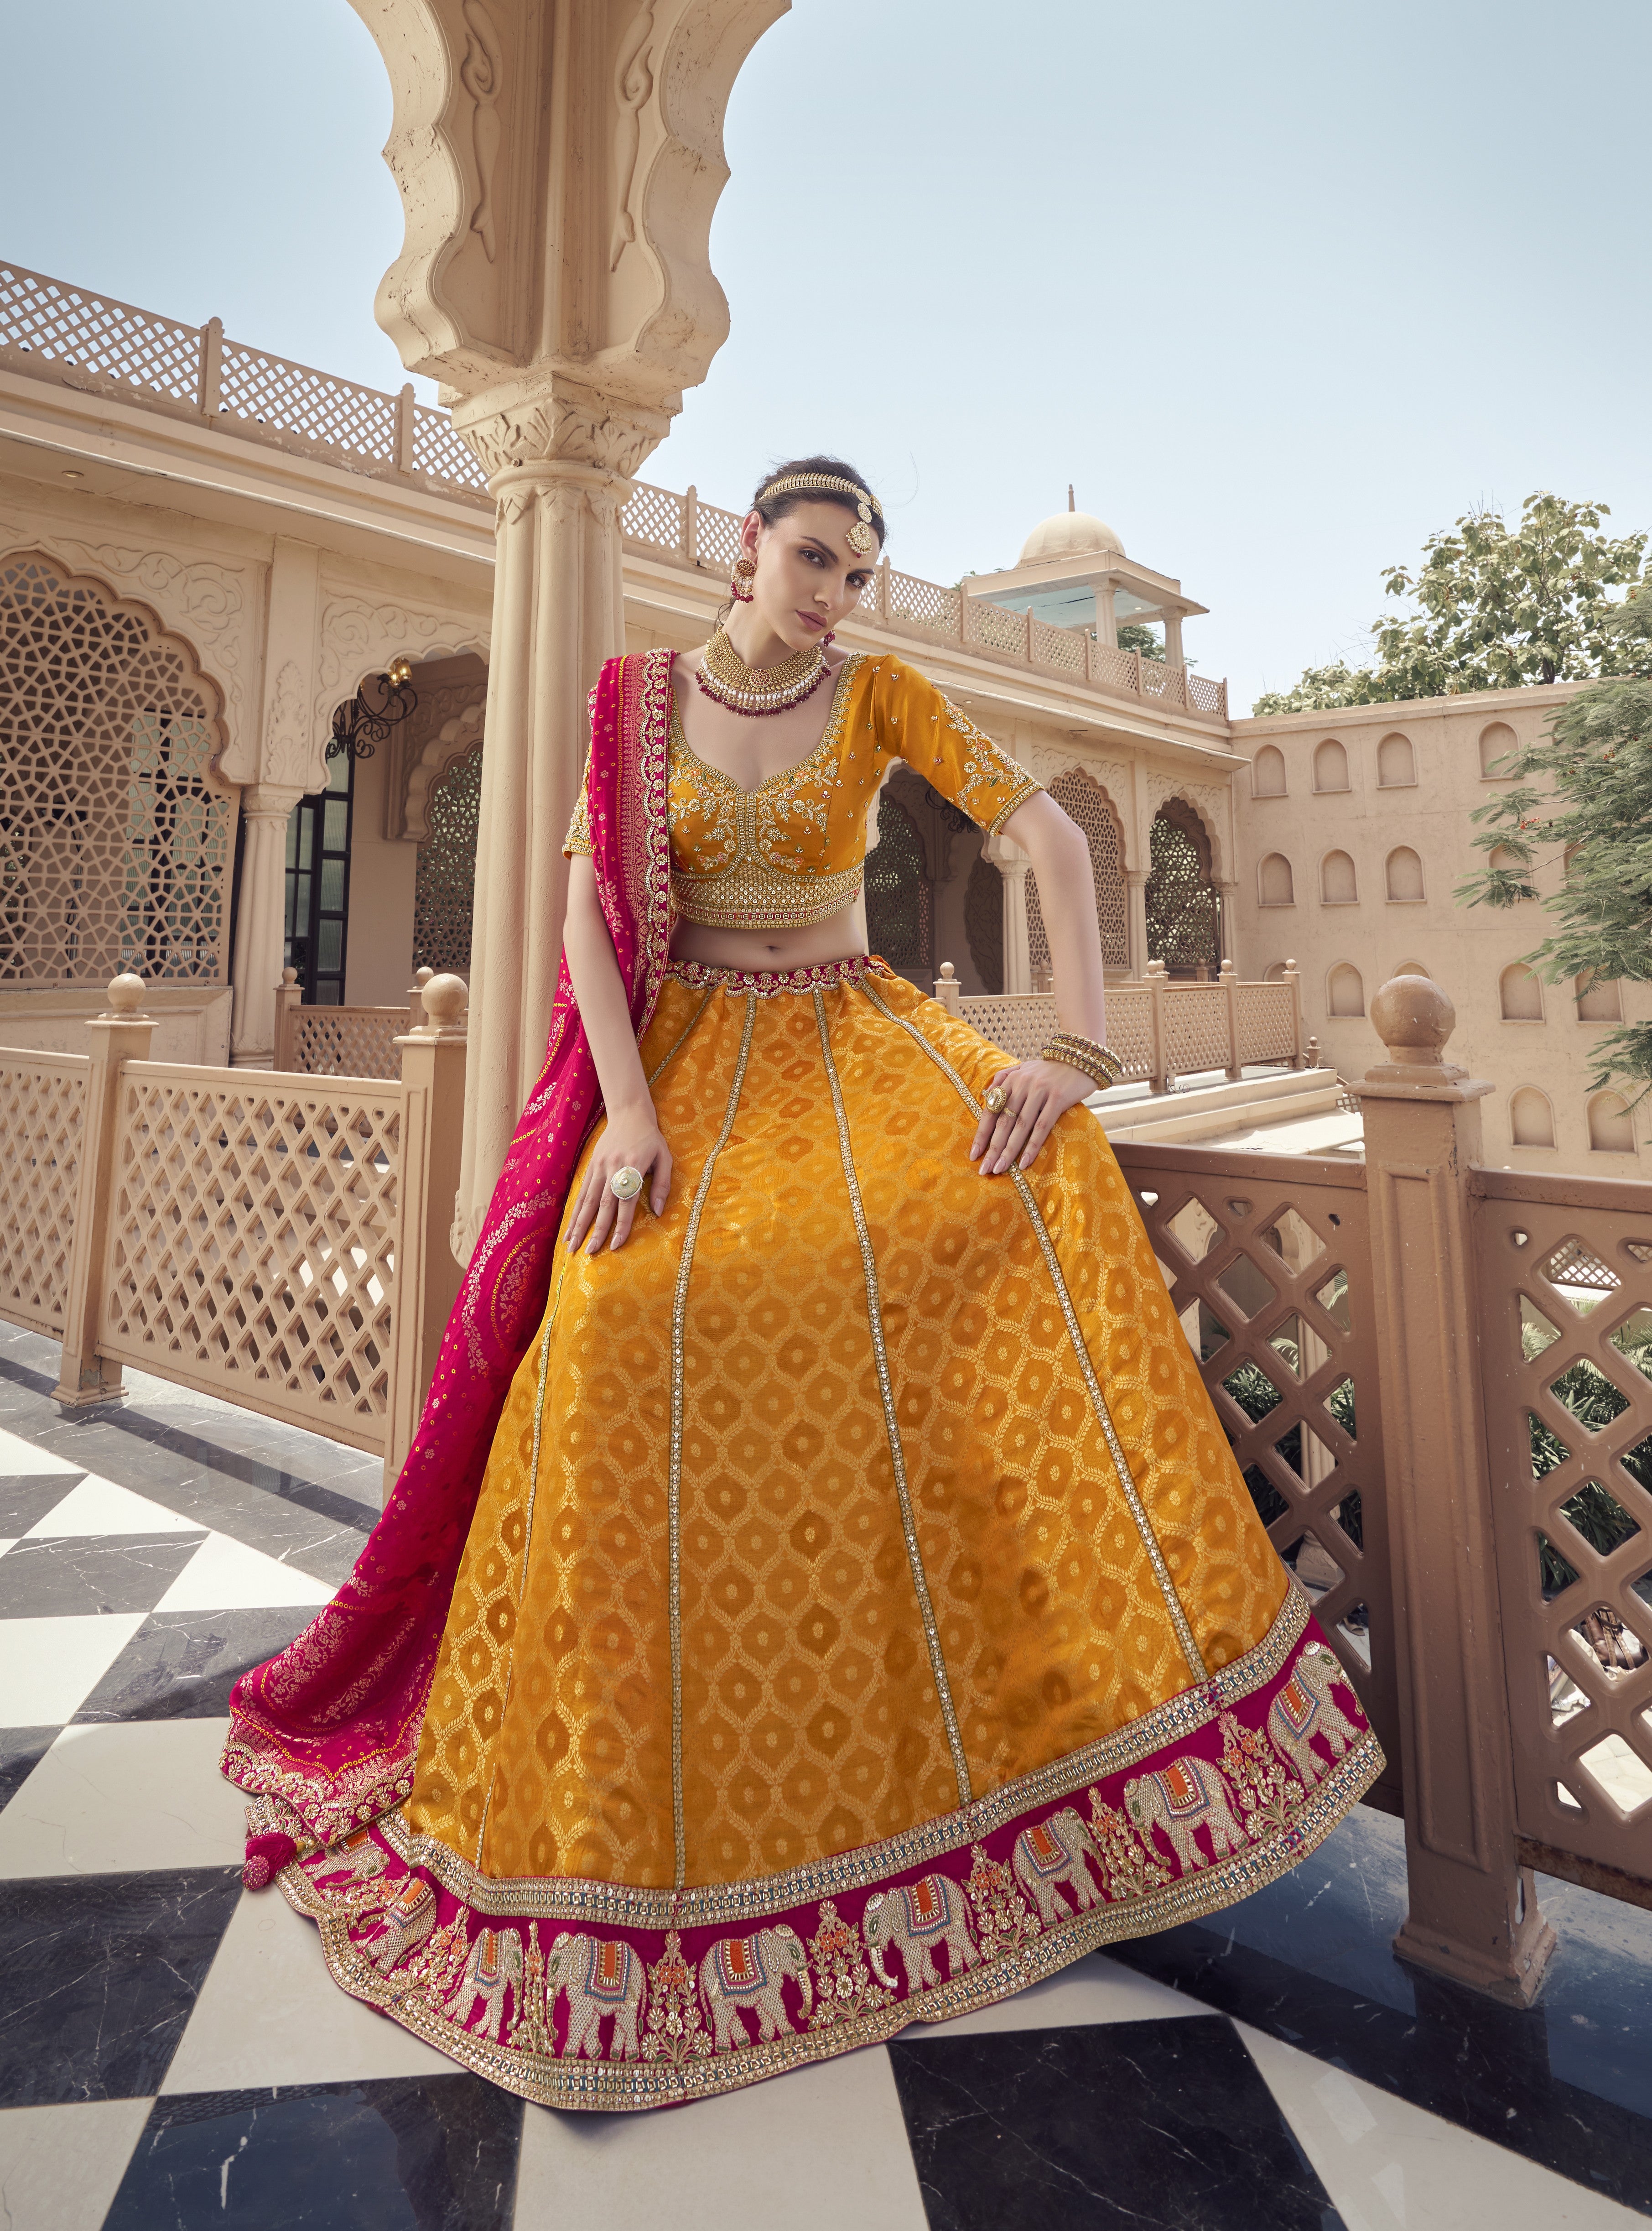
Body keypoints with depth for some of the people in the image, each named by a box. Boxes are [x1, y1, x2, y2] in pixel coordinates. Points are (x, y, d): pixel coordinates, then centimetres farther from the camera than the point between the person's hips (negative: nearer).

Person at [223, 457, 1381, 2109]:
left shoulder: (880, 692, 4)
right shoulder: (638, 699, 7)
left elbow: (1050, 833, -7)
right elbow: (586, 911, -3)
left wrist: (1078, 1047, -23)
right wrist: (630, 1111, -19)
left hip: (855, 1036, 1)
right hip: (689, 1057, 0)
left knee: (1044, 1176, -28)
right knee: (641, 1310, -26)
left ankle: (1104, 1701, -12)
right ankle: (622, 1817, -4)